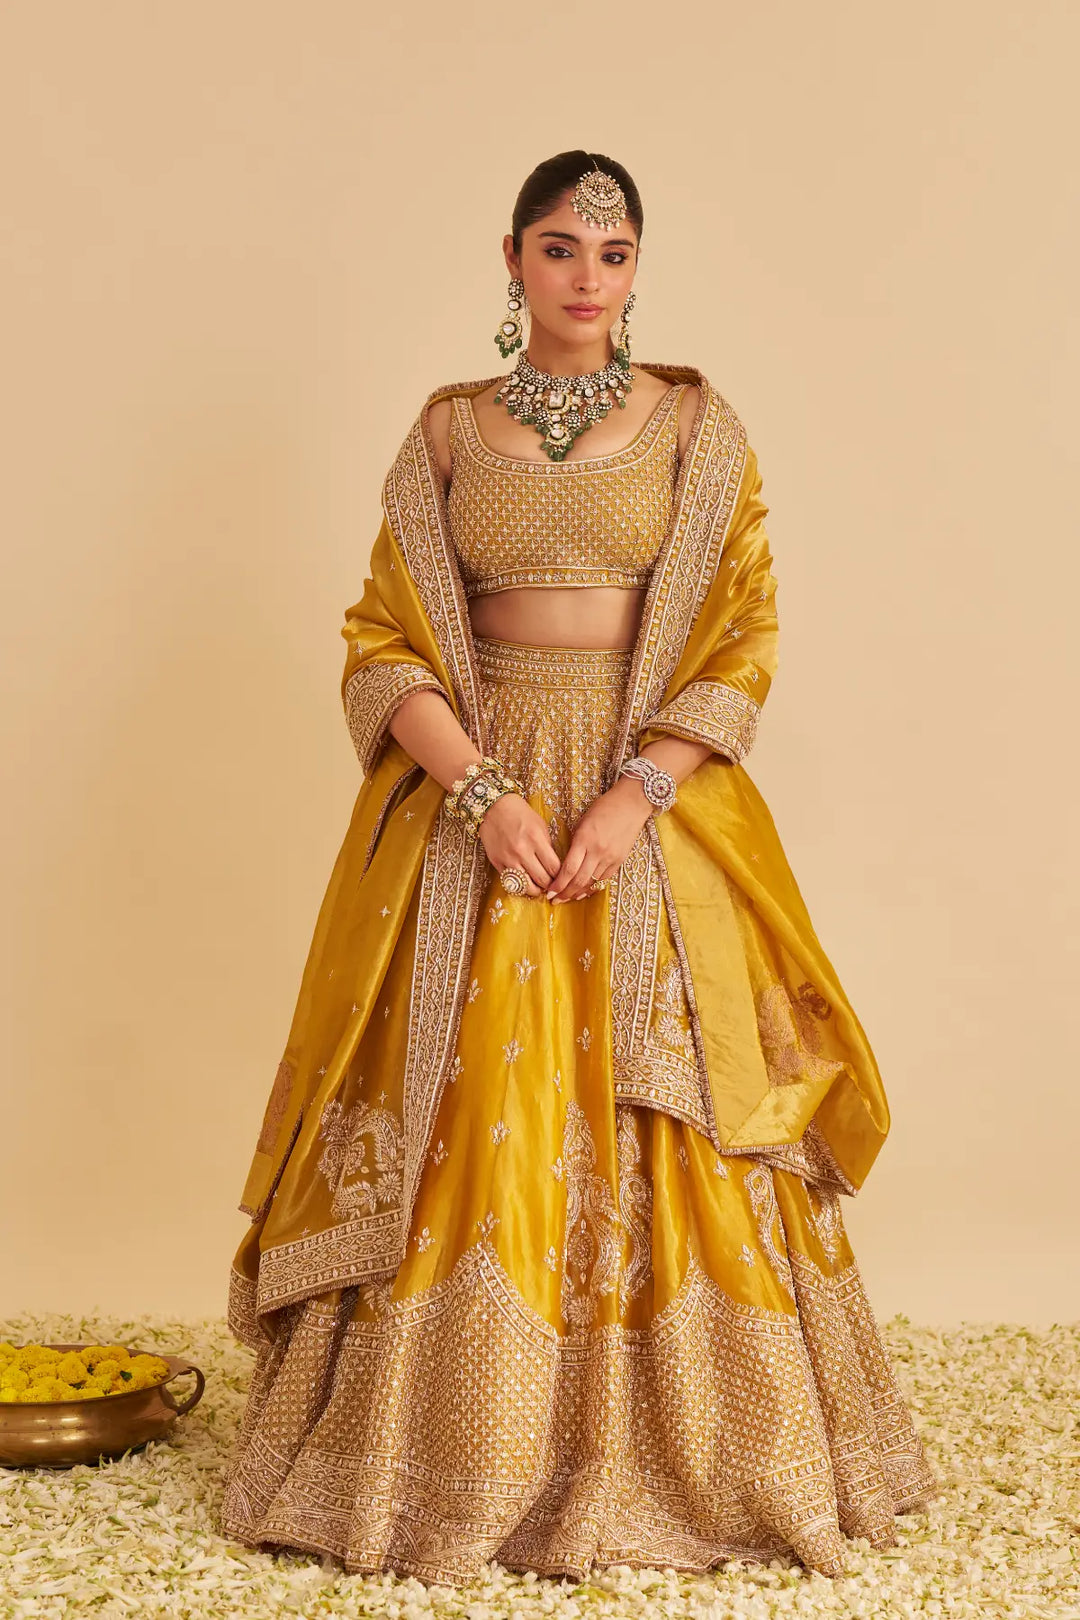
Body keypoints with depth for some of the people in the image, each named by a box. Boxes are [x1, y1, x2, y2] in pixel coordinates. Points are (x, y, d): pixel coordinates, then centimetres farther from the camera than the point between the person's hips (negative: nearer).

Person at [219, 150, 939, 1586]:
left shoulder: (697, 428, 4)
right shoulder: (448, 430, 7)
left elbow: (745, 638, -1)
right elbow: (386, 641, 2)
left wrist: (633, 796, -14)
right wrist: (483, 791, -13)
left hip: (655, 798, -1)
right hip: (472, 792, 1)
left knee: (655, 1126, -1)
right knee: (469, 1127, 0)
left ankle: (675, 1455, 14)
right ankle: (463, 1457, 13)